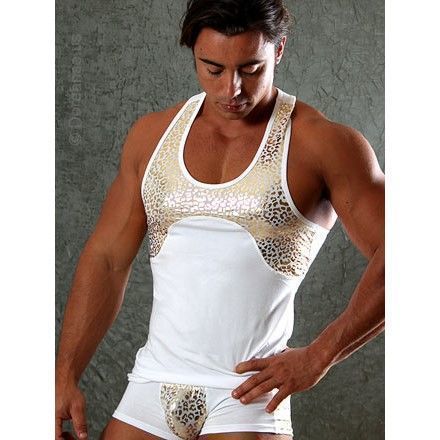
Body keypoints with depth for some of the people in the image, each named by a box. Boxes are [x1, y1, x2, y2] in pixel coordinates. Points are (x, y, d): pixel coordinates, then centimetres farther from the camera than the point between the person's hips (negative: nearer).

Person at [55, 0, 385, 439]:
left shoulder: (323, 144, -4)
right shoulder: (152, 135, 10)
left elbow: (392, 257, -10)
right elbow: (106, 258, 12)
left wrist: (317, 357, -15)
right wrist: (65, 377, 5)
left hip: (250, 392, -4)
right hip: (152, 386, 4)